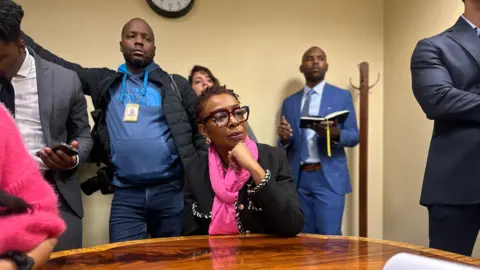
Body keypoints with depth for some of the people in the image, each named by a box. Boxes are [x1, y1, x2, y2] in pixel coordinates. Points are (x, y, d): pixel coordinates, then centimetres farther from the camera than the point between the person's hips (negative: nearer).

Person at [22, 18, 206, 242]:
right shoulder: (104, 82, 12)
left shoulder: (175, 84, 6)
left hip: (171, 190, -1)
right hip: (126, 194, 1)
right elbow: (55, 64, 13)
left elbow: (203, 128, 9)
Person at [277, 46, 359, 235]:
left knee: (329, 236, -5)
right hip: (298, 179, 3)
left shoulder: (342, 96, 5)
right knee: (305, 236, 9)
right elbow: (285, 146, 12)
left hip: (329, 178, -3)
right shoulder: (289, 102, 13)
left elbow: (354, 136, 1)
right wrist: (284, 137, -12)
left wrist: (336, 134, -21)